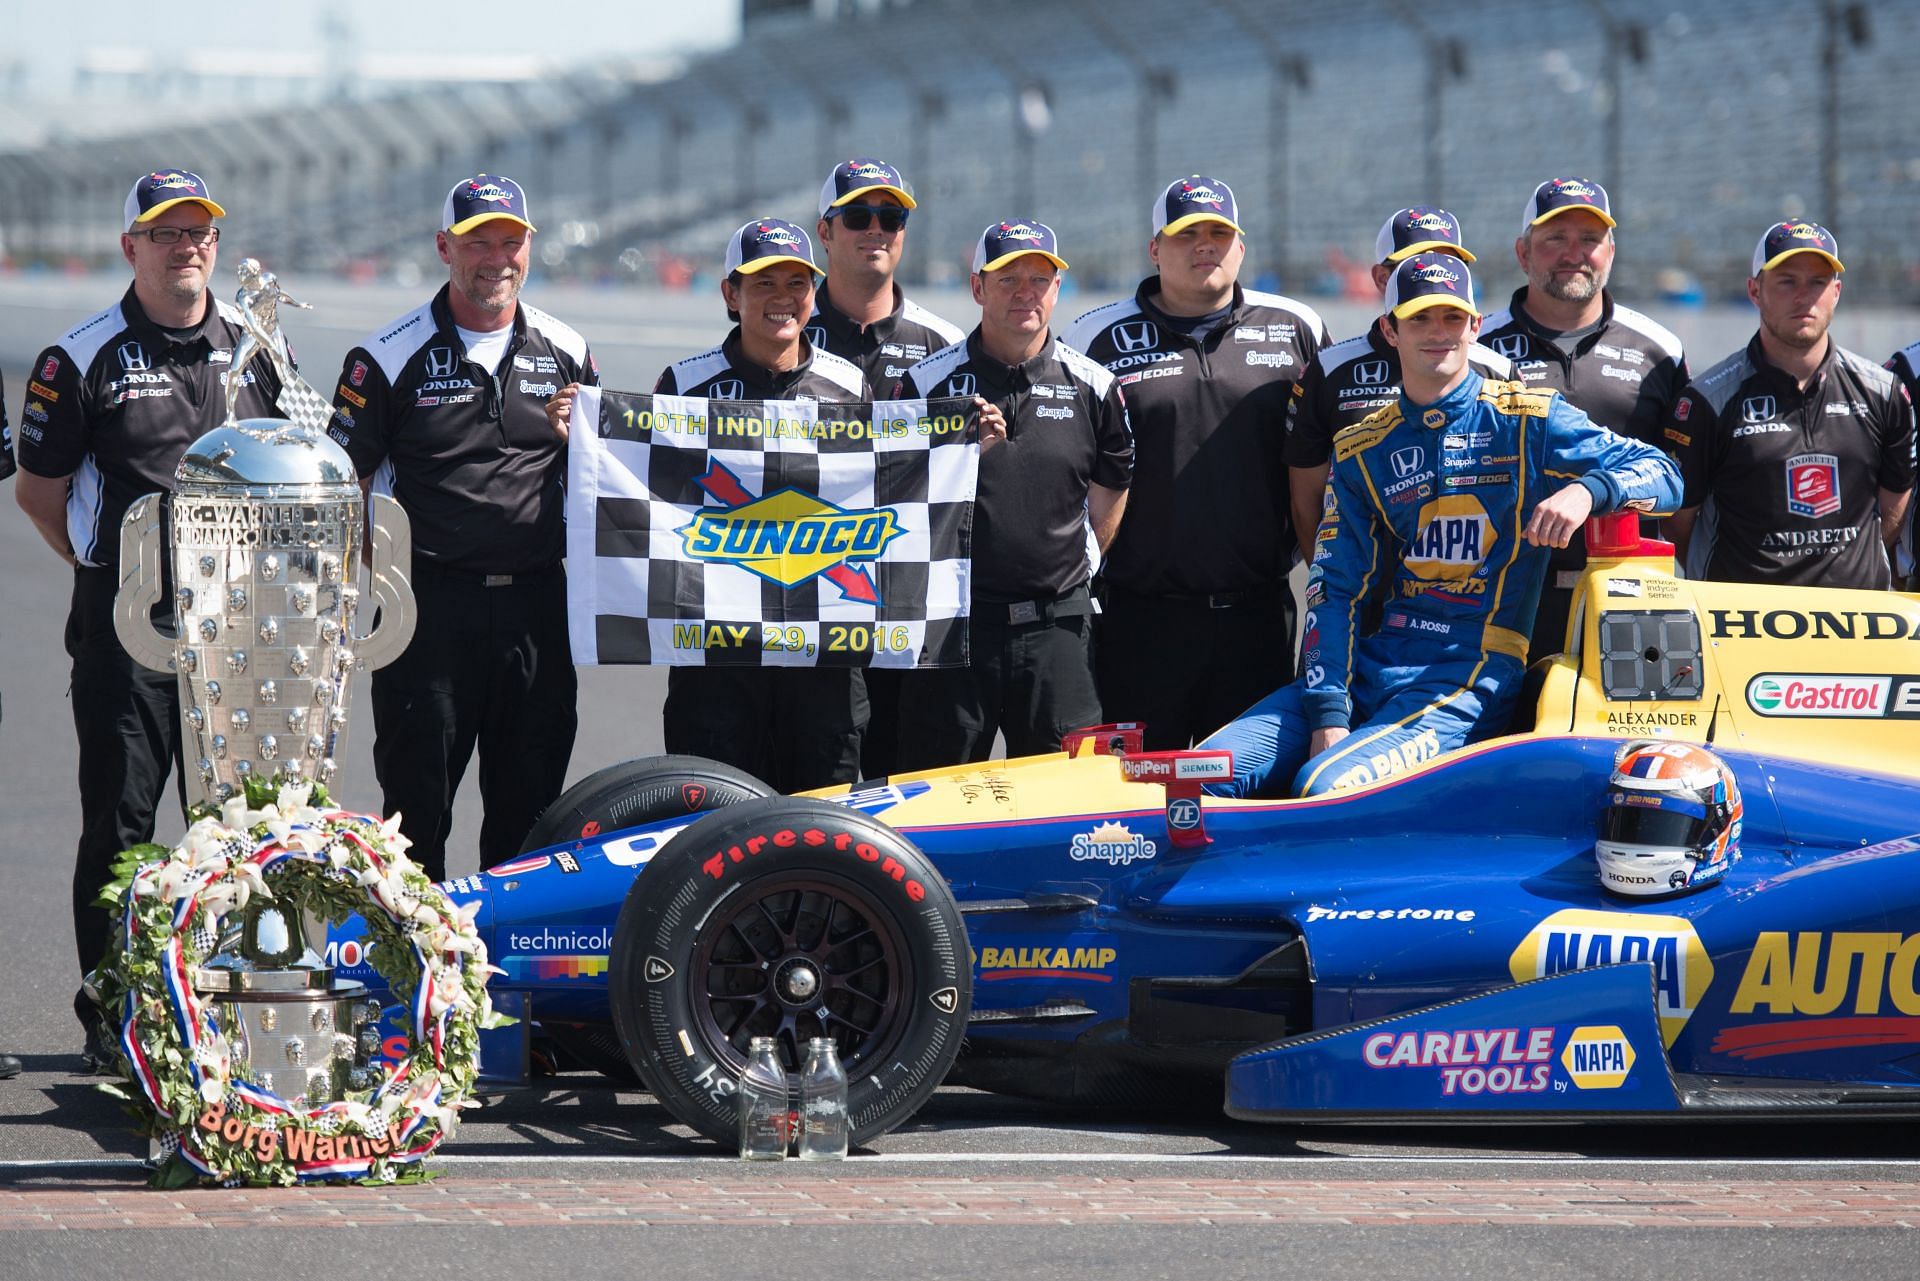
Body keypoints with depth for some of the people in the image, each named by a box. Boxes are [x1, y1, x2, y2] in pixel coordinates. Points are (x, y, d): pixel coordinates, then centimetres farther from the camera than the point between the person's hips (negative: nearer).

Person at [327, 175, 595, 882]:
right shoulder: (388, 357, 0)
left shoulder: (566, 351, 10)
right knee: (417, 803, -1)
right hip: (431, 604, -3)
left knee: (532, 805, 9)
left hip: (537, 603, 3)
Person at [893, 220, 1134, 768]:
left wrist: (1077, 569, 12)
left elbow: (1110, 495, 17)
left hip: (1056, 625, 1)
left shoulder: (1092, 386, 7)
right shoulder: (930, 382, 2)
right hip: (954, 616, -1)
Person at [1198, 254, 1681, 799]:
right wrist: (1327, 714, -9)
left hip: (1472, 677, -5)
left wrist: (1586, 490, -24)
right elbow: (1335, 589, 6)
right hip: (1371, 664, 5)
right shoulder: (1360, 450, 13)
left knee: (1326, 787, -29)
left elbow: (1661, 474, 0)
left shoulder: (1526, 420, 4)